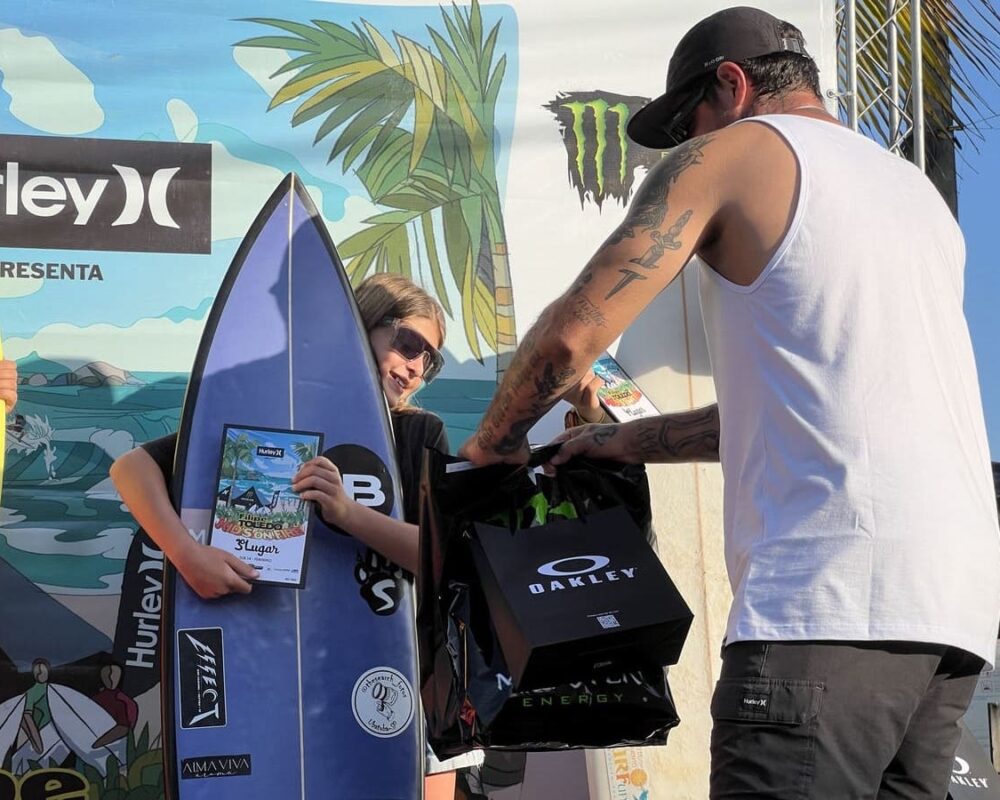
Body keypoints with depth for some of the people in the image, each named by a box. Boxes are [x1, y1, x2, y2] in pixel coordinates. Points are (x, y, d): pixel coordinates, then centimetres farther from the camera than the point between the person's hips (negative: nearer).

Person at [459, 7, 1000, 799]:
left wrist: (492, 443, 18)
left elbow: (573, 336, -1)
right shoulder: (918, 191, 28)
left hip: (837, 591, -8)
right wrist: (624, 443, 35)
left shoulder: (732, 152, 6)